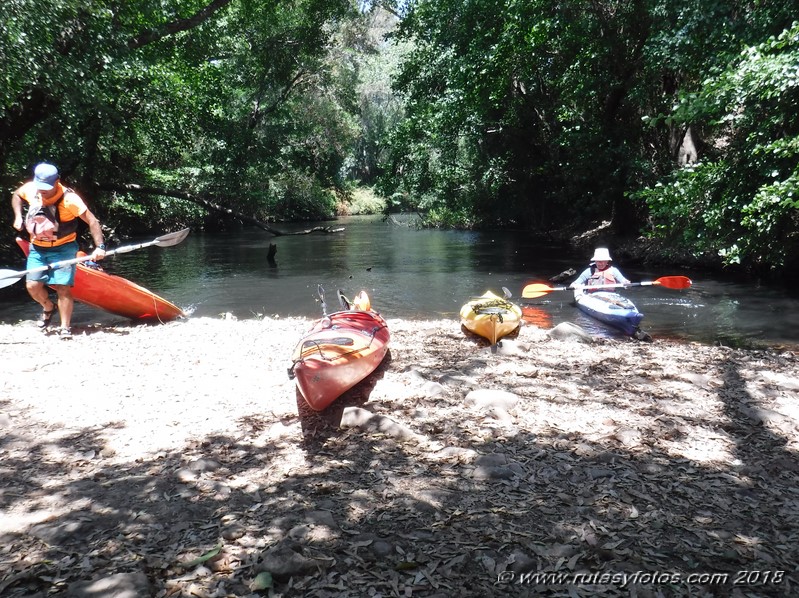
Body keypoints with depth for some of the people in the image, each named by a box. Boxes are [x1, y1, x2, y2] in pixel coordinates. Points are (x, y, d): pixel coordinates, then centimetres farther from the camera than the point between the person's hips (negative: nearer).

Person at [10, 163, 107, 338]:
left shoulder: (69, 198, -21)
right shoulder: (30, 189, -5)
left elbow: (92, 221, -21)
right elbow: (16, 195, 19)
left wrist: (100, 246, -31)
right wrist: (18, 217, 4)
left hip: (63, 248, -5)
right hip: (37, 248, 5)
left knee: (63, 287, -12)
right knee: (33, 286, -4)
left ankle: (65, 328, 0)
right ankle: (49, 308, 28)